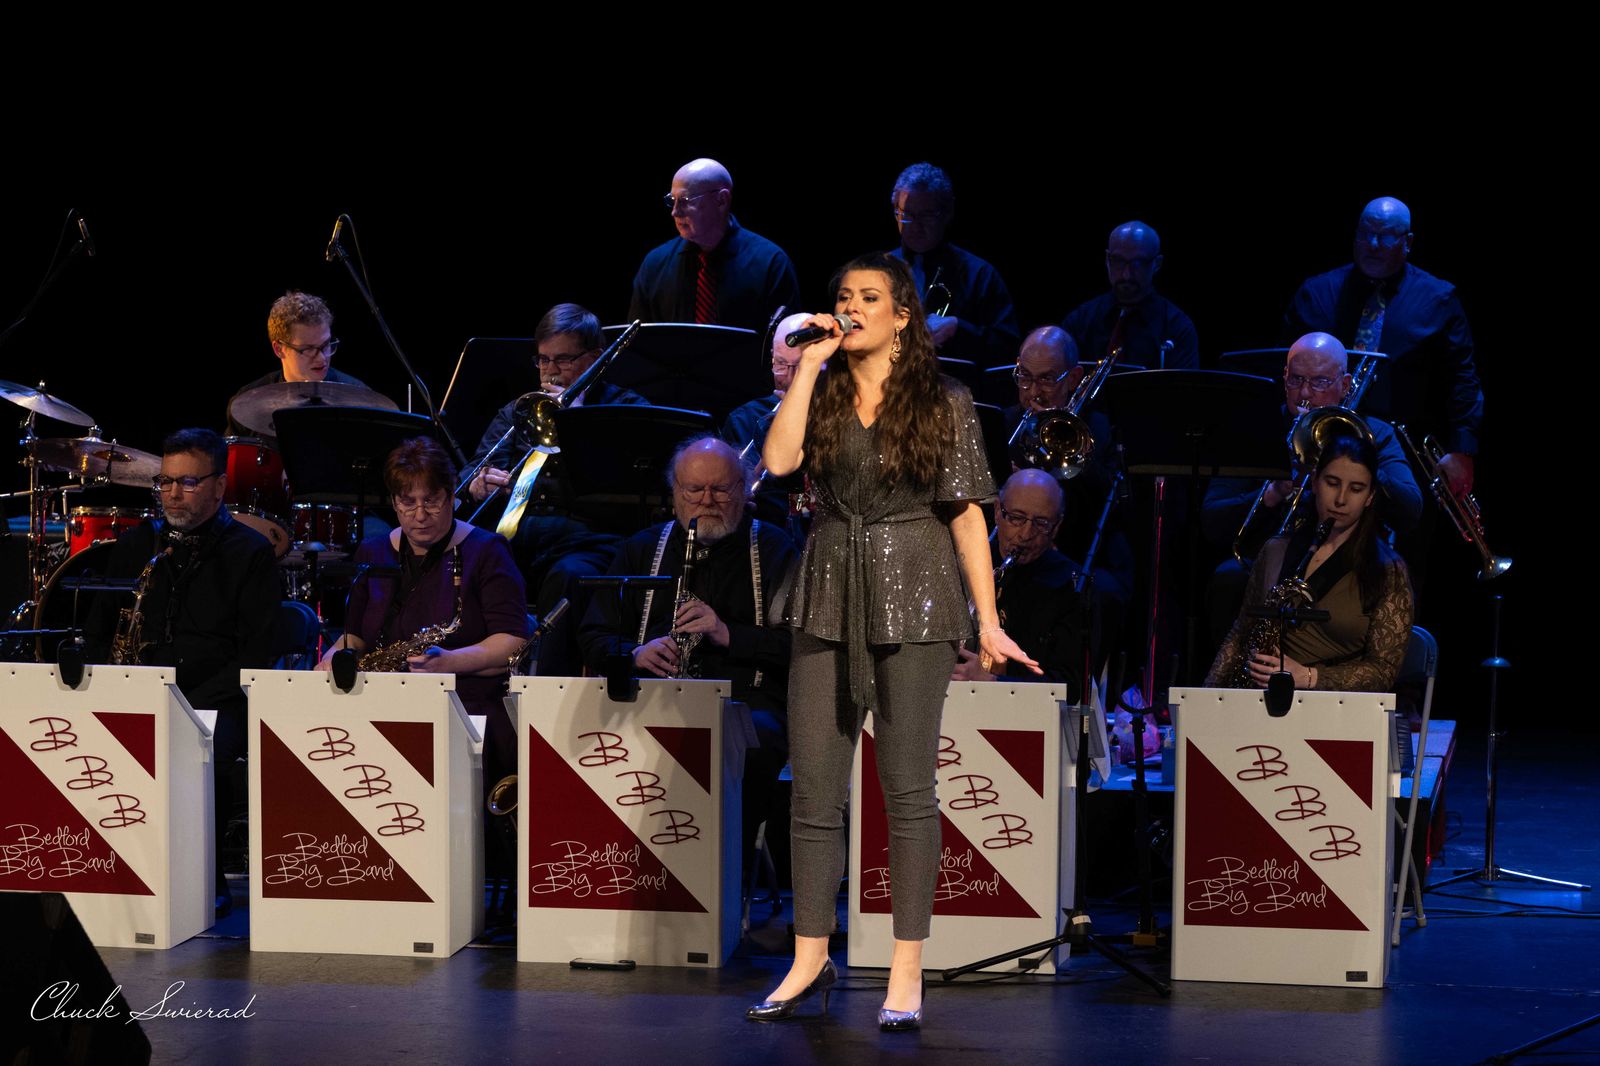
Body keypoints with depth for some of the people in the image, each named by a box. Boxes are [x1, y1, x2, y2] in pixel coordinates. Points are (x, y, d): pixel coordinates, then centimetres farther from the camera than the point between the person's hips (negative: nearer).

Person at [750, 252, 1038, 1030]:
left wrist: (988, 621, -7)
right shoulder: (821, 397, 9)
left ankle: (906, 972, 3)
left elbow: (966, 514, -2)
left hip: (913, 600, -3)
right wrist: (808, 365, -7)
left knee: (907, 784, -1)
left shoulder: (943, 404, 1)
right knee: (813, 785, 4)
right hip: (829, 599, 3)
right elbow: (778, 459, -10)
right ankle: (810, 960, 14)